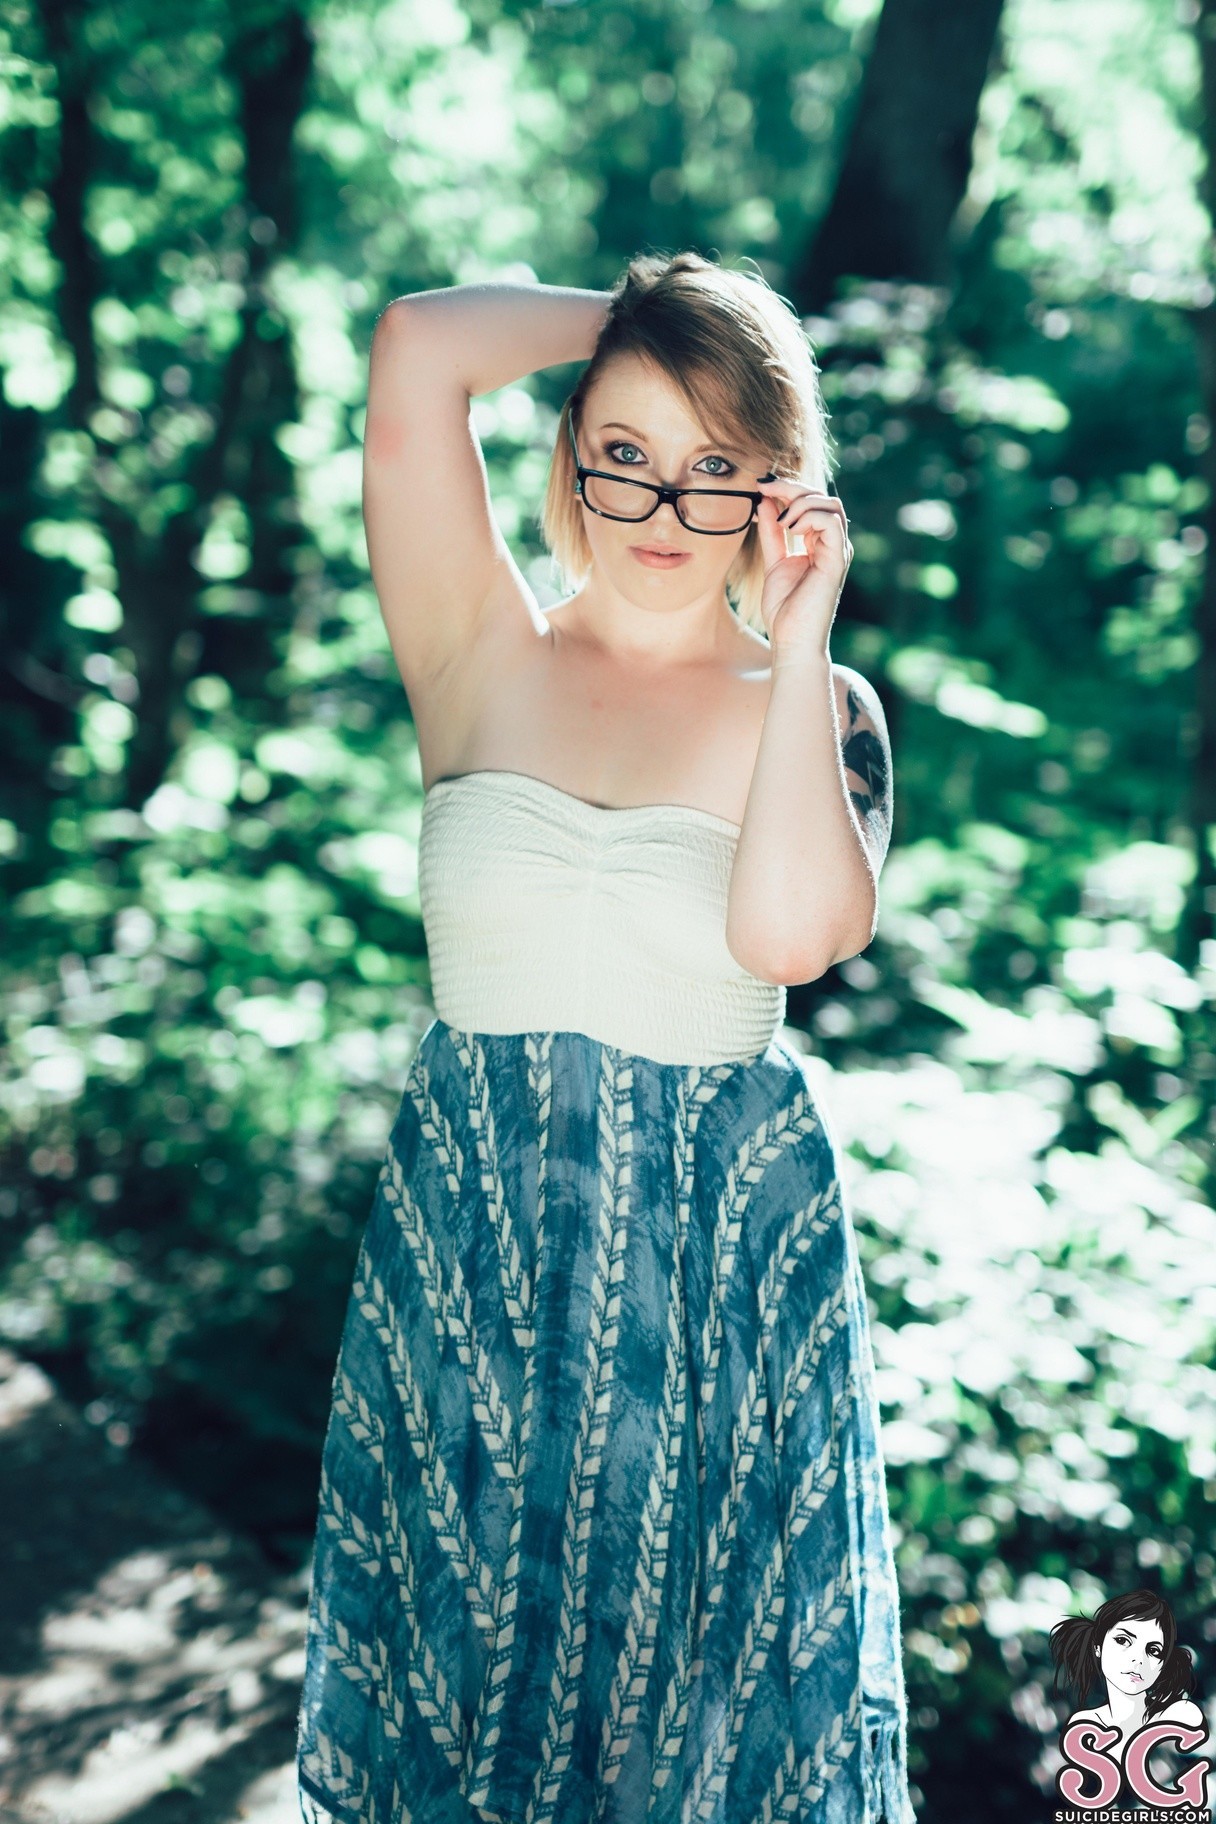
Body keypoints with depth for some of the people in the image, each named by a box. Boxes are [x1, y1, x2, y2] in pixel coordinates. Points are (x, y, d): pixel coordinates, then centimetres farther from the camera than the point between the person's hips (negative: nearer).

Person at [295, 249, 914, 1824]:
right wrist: (634, 313, -1)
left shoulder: (821, 709, -2)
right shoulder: (483, 663, -1)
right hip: (469, 1252, 1)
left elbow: (790, 930, -23)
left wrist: (798, 640, -15)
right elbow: (416, 360, -14)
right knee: (460, 1654, 18)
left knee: (704, 1668, 16)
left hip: (725, 1260, 0)